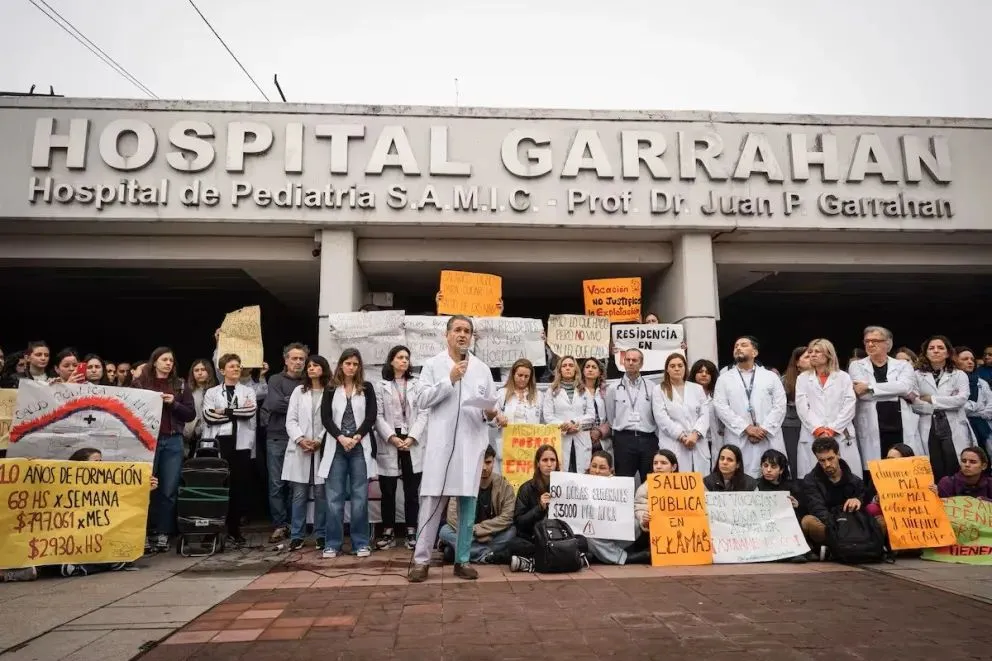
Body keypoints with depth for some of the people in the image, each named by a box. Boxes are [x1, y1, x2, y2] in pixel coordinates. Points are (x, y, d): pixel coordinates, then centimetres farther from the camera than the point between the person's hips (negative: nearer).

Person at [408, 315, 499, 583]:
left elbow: (491, 405, 13)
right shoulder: (432, 365, 6)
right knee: (432, 502, -3)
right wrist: (450, 380, -11)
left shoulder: (482, 369, 13)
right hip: (441, 443, -2)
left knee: (467, 503, 6)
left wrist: (489, 414, -10)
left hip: (472, 443, 3)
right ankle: (421, 560, 6)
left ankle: (462, 560, 16)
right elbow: (422, 400, -4)